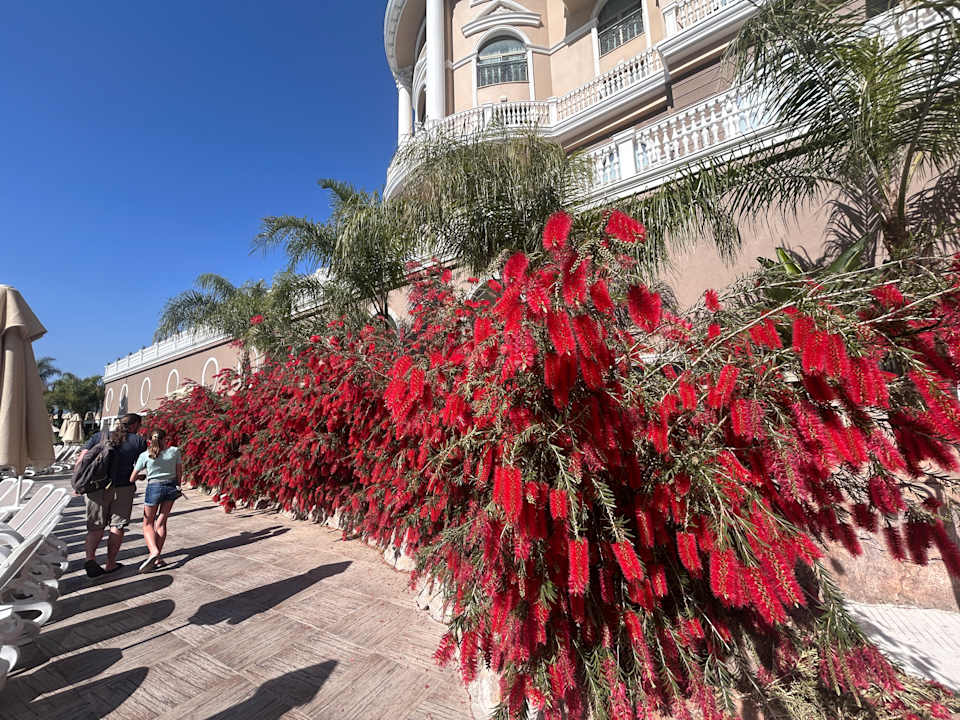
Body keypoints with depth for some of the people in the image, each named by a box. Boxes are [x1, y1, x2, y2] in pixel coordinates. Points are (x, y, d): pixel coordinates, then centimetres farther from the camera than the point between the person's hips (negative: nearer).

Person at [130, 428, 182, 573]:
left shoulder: (145, 455, -5)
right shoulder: (174, 451, -3)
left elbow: (132, 478, -1)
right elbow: (179, 472, 3)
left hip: (154, 488, -2)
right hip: (171, 487, 2)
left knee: (148, 524, 12)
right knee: (161, 522, 12)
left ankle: (154, 552, -11)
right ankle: (158, 558, 11)